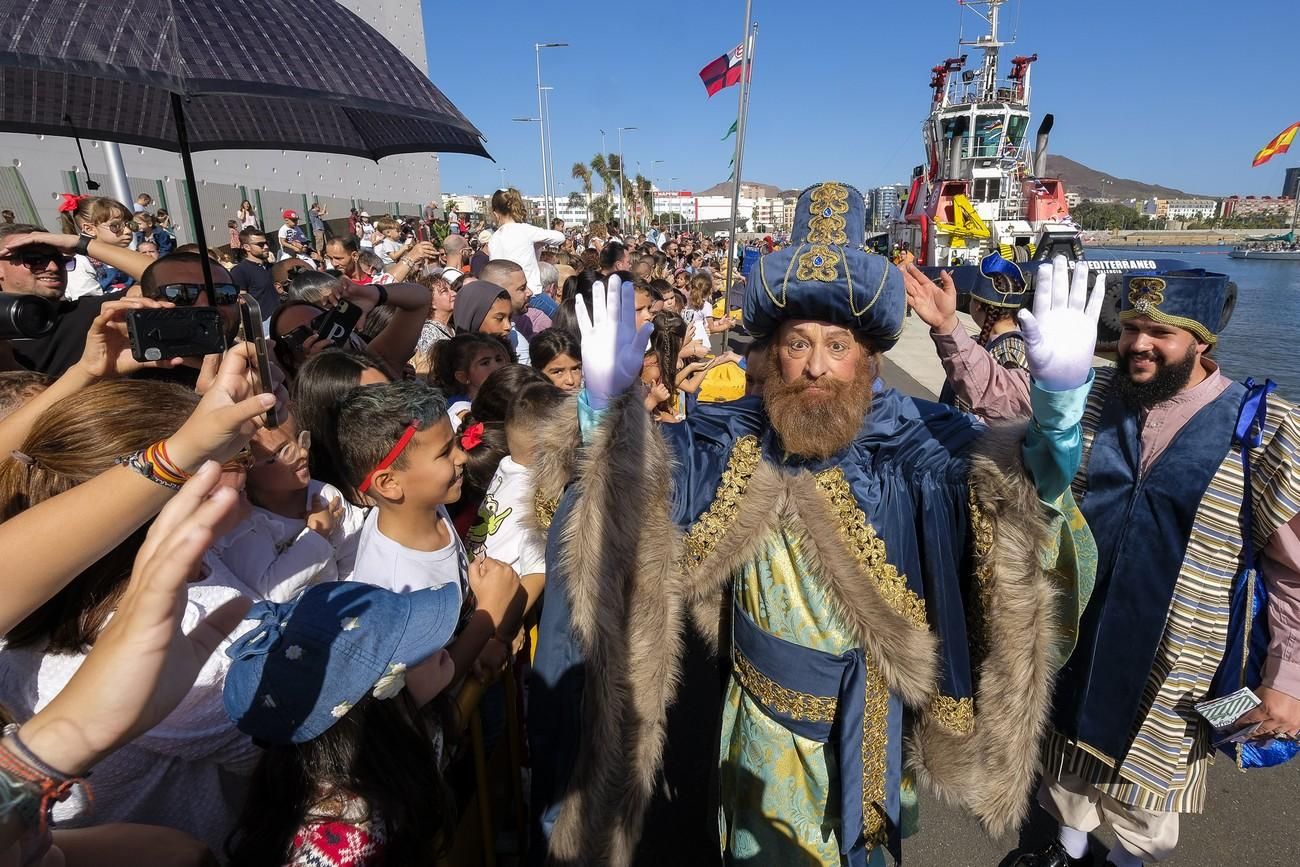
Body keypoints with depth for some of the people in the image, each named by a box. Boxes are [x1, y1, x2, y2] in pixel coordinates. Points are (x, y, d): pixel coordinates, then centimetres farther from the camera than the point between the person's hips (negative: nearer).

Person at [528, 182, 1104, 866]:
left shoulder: (918, 443, -18)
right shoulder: (733, 439, -12)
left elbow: (1024, 486, -27)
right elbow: (629, 482, -15)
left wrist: (1059, 396, -47)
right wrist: (606, 399, -34)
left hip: (866, 724, -1)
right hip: (761, 718, 2)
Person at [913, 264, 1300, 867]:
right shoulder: (1090, 395, -5)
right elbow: (995, 391, 1)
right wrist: (945, 328, -14)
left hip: (1172, 662, -3)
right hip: (1073, 632, 3)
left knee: (1144, 773, 20)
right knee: (1069, 751, 25)